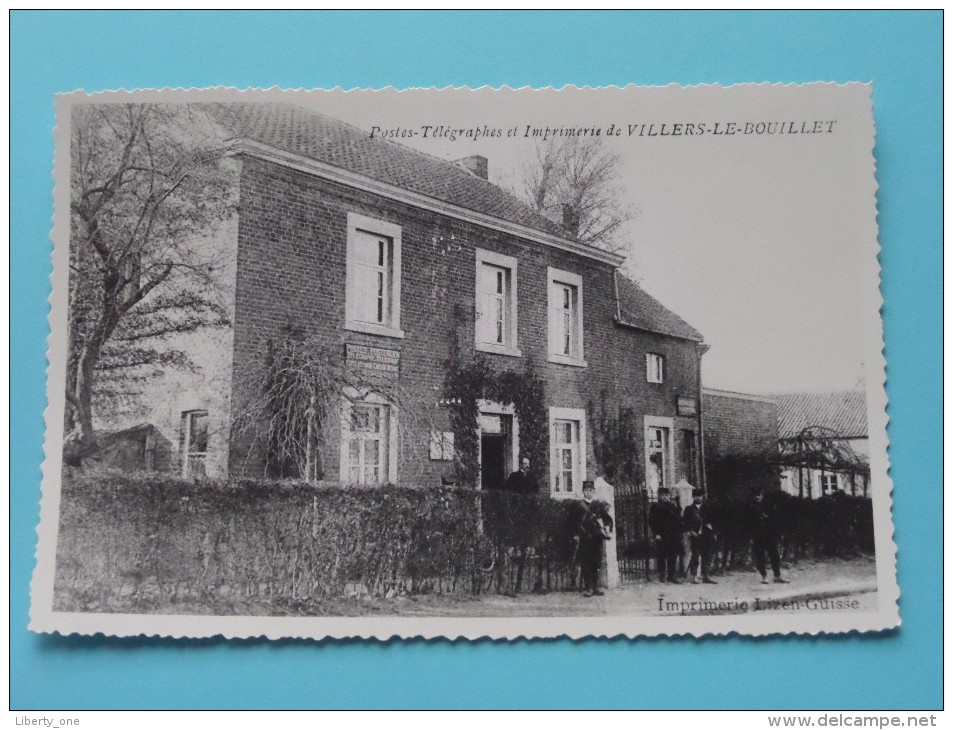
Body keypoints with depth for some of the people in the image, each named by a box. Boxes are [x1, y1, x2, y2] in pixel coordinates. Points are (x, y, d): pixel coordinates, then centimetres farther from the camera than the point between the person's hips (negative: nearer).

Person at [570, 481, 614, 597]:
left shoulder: (599, 506, 13)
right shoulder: (577, 506, 4)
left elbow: (608, 519, 15)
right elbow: (572, 521, 1)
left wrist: (607, 528, -4)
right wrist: (575, 535, -8)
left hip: (597, 539, 3)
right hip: (583, 540, -3)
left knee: (596, 564, 4)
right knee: (585, 564, -4)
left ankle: (595, 588, 11)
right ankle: (588, 588, 1)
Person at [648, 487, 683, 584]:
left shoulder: (674, 506, 12)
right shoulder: (655, 507, 2)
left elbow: (679, 520, 13)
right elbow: (652, 522, -1)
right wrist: (656, 534, -10)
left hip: (673, 536, 3)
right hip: (661, 536, -3)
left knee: (672, 557, 4)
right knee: (661, 557, -1)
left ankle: (671, 575, 11)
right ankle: (661, 576, 7)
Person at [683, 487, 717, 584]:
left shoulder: (707, 508, 12)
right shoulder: (689, 509, 8)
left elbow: (712, 520, 13)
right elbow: (684, 522, 8)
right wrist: (688, 531, -5)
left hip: (707, 536, 2)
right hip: (695, 536, -2)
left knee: (707, 556, 1)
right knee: (695, 556, -5)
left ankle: (705, 576, 7)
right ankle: (694, 576, 1)